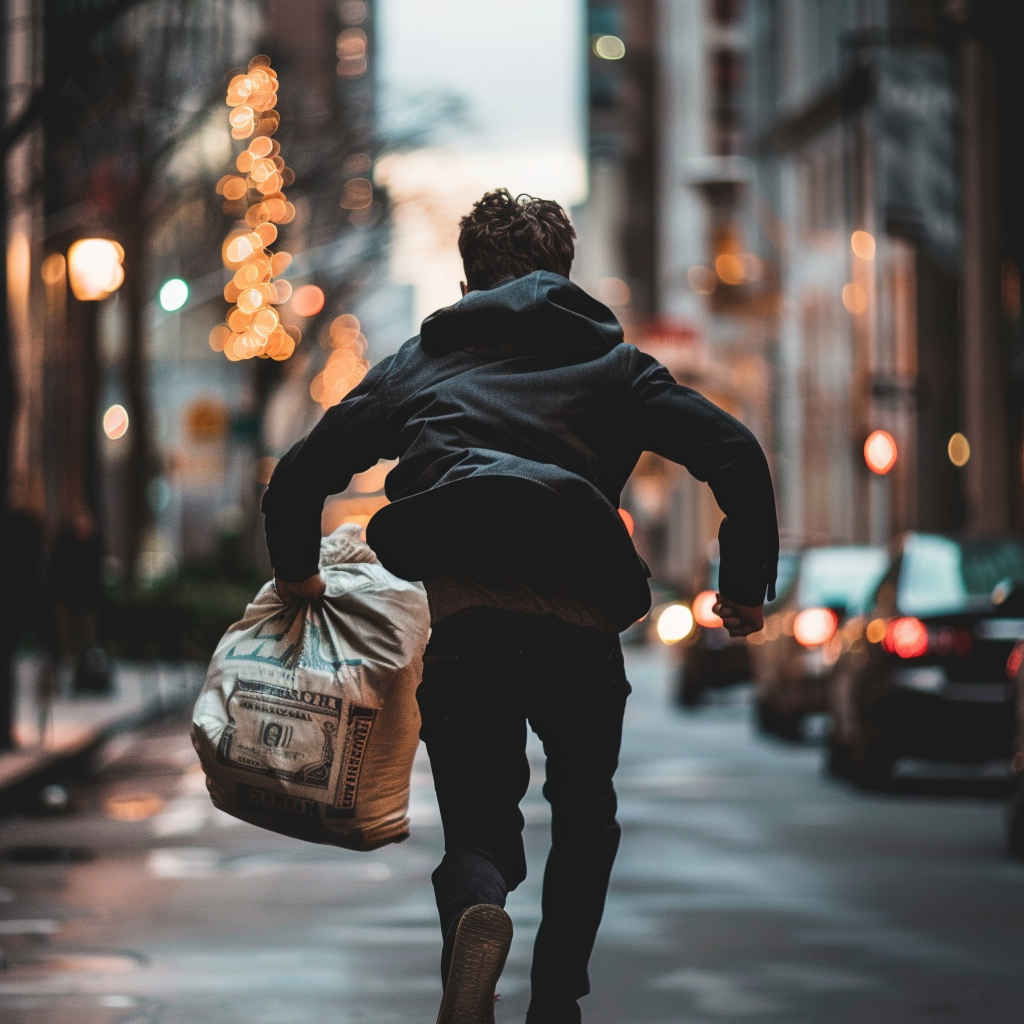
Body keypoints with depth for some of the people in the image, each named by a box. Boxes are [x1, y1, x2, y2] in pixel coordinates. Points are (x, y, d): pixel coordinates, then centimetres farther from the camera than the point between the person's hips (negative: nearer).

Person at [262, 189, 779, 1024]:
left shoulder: (416, 365, 24)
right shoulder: (611, 362, 20)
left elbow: (299, 475, 21)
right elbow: (736, 454, 7)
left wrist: (297, 573, 39)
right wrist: (745, 586, 17)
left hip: (462, 621, 0)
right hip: (578, 620, 0)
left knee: (478, 829, 9)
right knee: (585, 823, 24)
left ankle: (474, 919, -24)